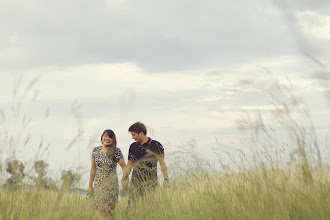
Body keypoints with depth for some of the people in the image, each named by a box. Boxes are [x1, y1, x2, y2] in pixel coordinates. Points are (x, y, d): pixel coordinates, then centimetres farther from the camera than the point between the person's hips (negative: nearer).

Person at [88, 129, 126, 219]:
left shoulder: (116, 151, -5)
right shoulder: (96, 150, 7)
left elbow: (124, 167, -5)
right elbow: (93, 169, 12)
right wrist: (90, 185, 12)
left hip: (111, 184, -4)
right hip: (98, 184, 4)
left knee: (108, 212, -7)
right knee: (100, 209, 1)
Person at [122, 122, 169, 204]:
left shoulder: (155, 145, -1)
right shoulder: (133, 146, 13)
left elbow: (162, 163, -2)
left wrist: (166, 179, -11)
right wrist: (124, 179, 11)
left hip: (150, 181, -4)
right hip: (135, 181, 4)